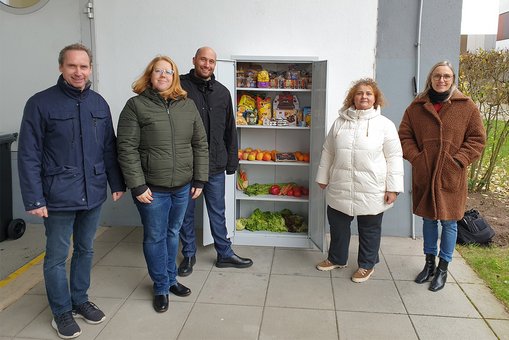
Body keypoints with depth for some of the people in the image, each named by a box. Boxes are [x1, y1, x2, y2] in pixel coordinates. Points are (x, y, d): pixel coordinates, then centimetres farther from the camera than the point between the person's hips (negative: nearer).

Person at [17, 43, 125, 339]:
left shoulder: (99, 103, 5)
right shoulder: (41, 103, -8)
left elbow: (109, 147, 11)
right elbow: (28, 156, -9)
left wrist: (117, 183, 9)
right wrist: (34, 199, -12)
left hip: (93, 194, 5)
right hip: (59, 197, -4)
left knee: (86, 250, 17)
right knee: (57, 256, 8)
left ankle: (80, 300, 36)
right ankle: (62, 311, 26)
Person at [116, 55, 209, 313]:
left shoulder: (187, 105, 5)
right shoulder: (136, 105, -6)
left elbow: (200, 144, 7)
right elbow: (127, 149, -10)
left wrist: (199, 180, 3)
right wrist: (138, 186, -14)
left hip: (182, 186, 4)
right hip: (152, 187, -3)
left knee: (173, 233, 18)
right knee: (155, 237, 8)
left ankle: (171, 279, 36)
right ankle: (161, 287, 26)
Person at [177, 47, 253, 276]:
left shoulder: (222, 92, 7)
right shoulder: (180, 87, -5)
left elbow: (230, 130, 11)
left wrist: (232, 161, 8)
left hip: (215, 165, 3)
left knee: (218, 213, 14)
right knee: (186, 213, 12)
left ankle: (225, 254, 28)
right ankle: (189, 255, 29)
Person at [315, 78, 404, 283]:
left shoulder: (385, 125, -5)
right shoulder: (340, 123, 6)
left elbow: (394, 157, -5)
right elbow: (328, 152, 13)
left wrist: (393, 187, -9)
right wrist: (323, 177, 14)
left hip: (371, 191, -3)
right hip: (340, 188, 4)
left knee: (369, 229, 10)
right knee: (337, 225, 16)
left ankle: (367, 265, 30)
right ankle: (337, 259, 37)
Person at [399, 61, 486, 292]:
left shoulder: (467, 106, -3)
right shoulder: (417, 106, 2)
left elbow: (477, 139, -2)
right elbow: (405, 135, 5)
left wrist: (459, 161, -11)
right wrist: (415, 157, -8)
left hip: (451, 177, -2)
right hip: (423, 175, 2)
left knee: (449, 222, 7)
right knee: (428, 219, 15)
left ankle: (443, 268, 24)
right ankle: (429, 263, 32)